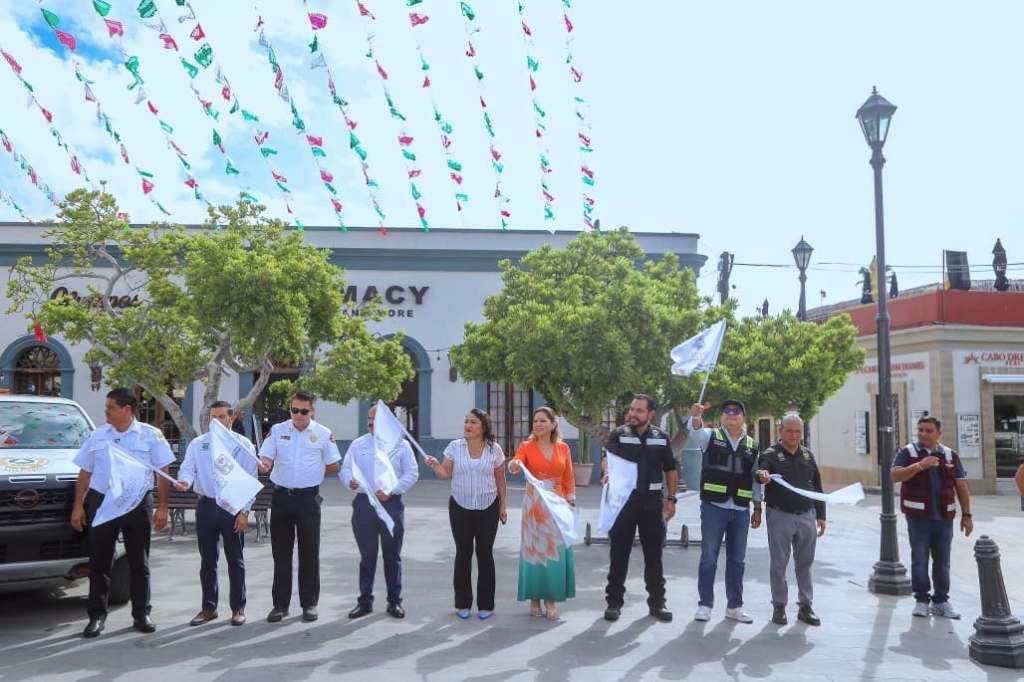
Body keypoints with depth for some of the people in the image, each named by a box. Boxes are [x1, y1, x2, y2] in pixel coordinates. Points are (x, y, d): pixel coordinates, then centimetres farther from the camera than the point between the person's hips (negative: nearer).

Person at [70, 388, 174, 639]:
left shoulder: (151, 435, -1)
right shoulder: (97, 436, 7)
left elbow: (162, 472, -1)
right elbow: (85, 473, 11)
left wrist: (162, 507, -6)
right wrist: (78, 506, 5)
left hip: (138, 503, -2)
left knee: (139, 562, 6)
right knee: (99, 562, 5)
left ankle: (141, 614, 16)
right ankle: (97, 616, 15)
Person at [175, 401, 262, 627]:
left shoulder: (243, 445, -1)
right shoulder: (198, 444, 8)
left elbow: (250, 480, -3)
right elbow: (187, 468, -2)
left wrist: (244, 512, -9)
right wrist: (184, 481, -27)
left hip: (232, 507, -2)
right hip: (206, 505, 3)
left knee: (235, 560, 4)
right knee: (207, 560, 11)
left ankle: (238, 608, 15)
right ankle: (208, 608, 23)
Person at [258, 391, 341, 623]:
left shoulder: (324, 434, -1)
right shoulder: (277, 430, 3)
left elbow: (332, 467, 6)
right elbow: (266, 459, -5)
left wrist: (310, 473, 2)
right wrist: (261, 465, -27)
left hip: (308, 497, -1)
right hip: (281, 497, 2)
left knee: (310, 552, 5)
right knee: (281, 553, 8)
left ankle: (309, 604, 16)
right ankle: (280, 604, 17)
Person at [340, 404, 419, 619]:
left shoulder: (401, 445, 3)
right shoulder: (357, 444, 8)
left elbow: (412, 473, -1)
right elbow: (345, 469, 5)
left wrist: (391, 490, -13)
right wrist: (350, 481, -18)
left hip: (391, 503, -1)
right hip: (364, 503, 1)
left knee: (392, 555, 7)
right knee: (366, 555, 7)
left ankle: (394, 601, 17)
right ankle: (365, 601, 17)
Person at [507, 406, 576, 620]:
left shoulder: (563, 448, 5)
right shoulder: (526, 446, -1)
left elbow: (569, 479, 10)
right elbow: (515, 464, -19)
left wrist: (571, 500, 5)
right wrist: (514, 465, -41)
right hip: (533, 505, -1)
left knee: (555, 552, 1)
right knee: (533, 550, 3)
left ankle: (551, 599, 12)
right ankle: (534, 598, 15)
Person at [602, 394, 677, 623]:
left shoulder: (661, 437, 6)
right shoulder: (619, 435, -1)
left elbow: (671, 469, 13)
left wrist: (671, 499, 6)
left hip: (651, 501, 2)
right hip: (623, 500, -2)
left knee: (654, 554, 9)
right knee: (619, 553, 3)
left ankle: (657, 602, 20)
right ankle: (614, 602, 14)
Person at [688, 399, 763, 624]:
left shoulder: (751, 445, 12)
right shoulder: (711, 436, 3)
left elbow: (755, 480, 15)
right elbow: (695, 429, -20)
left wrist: (758, 509, 12)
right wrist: (696, 416, -43)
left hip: (741, 510, 3)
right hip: (713, 506, -3)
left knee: (737, 559, 10)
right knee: (708, 557, 1)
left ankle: (734, 606, 21)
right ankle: (705, 605, 10)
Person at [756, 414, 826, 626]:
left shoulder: (808, 455, 11)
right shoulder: (770, 455, -4)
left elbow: (817, 487, 16)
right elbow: (761, 471, -24)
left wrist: (820, 515, 12)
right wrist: (762, 476, -48)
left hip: (806, 516, 4)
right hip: (780, 516, -4)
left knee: (805, 563, 10)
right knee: (779, 564, 3)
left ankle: (805, 606, 20)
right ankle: (779, 606, 14)